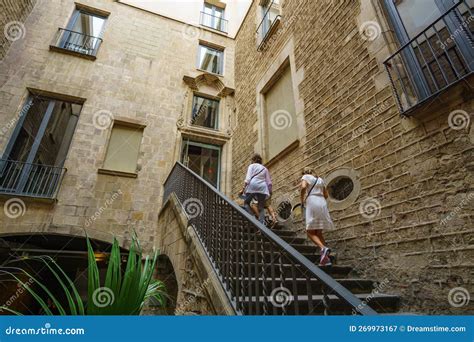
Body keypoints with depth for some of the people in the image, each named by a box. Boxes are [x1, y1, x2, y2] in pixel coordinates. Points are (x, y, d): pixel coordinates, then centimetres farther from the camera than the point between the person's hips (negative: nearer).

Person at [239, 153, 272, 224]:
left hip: (252, 186, -3)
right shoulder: (264, 168, 21)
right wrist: (270, 192, 18)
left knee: (246, 203, 10)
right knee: (261, 207, 5)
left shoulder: (251, 166, 11)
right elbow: (269, 182, 14)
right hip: (262, 187, 3)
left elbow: (248, 178, -4)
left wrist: (243, 188, -7)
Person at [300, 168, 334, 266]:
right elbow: (326, 195, 21)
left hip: (312, 203, -6)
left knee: (310, 232, -3)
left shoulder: (305, 177, 8)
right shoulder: (320, 179, 24)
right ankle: (326, 258, 1)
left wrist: (302, 200, -2)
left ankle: (323, 248, -28)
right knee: (318, 232, 10)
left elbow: (303, 187, -13)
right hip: (322, 203, 6)